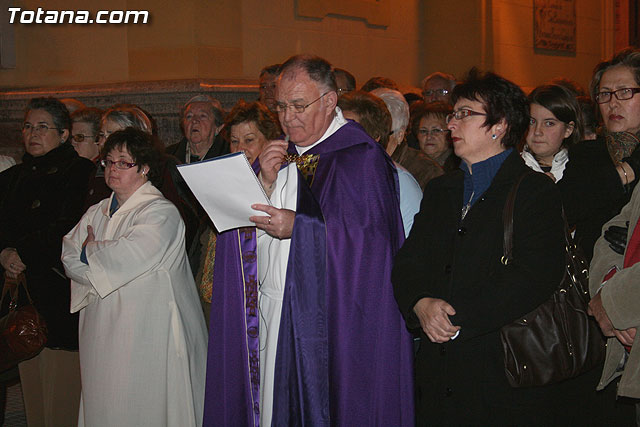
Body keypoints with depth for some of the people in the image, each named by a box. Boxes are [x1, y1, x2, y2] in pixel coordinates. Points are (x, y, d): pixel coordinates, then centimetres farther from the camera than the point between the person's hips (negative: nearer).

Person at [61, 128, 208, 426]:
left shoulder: (160, 212, -8)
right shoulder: (96, 213, 16)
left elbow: (130, 255, -20)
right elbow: (69, 258, 9)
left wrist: (90, 251, -2)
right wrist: (103, 261, -10)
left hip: (146, 333, -6)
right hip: (102, 332, 7)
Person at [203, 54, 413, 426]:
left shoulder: (360, 156, -9)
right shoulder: (282, 153, 12)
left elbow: (368, 239, -18)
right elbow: (248, 227, 11)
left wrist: (299, 227, -22)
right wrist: (267, 183, -6)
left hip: (324, 316, -6)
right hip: (268, 312, 6)